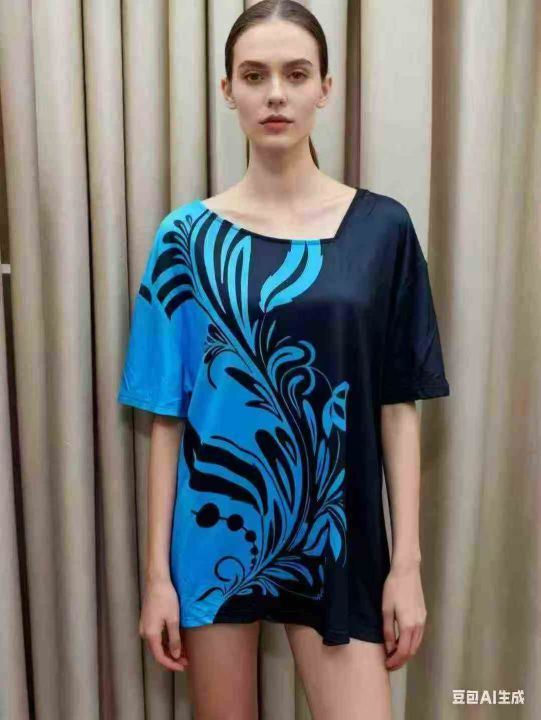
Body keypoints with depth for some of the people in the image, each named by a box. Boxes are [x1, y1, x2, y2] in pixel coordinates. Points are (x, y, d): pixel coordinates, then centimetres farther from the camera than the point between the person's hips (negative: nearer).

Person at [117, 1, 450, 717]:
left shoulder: (382, 229, -2)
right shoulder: (187, 236, -3)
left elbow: (398, 407, -1)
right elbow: (168, 415, -3)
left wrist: (407, 560, -3)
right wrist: (158, 571, -2)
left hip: (337, 535, 0)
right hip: (216, 530, 1)